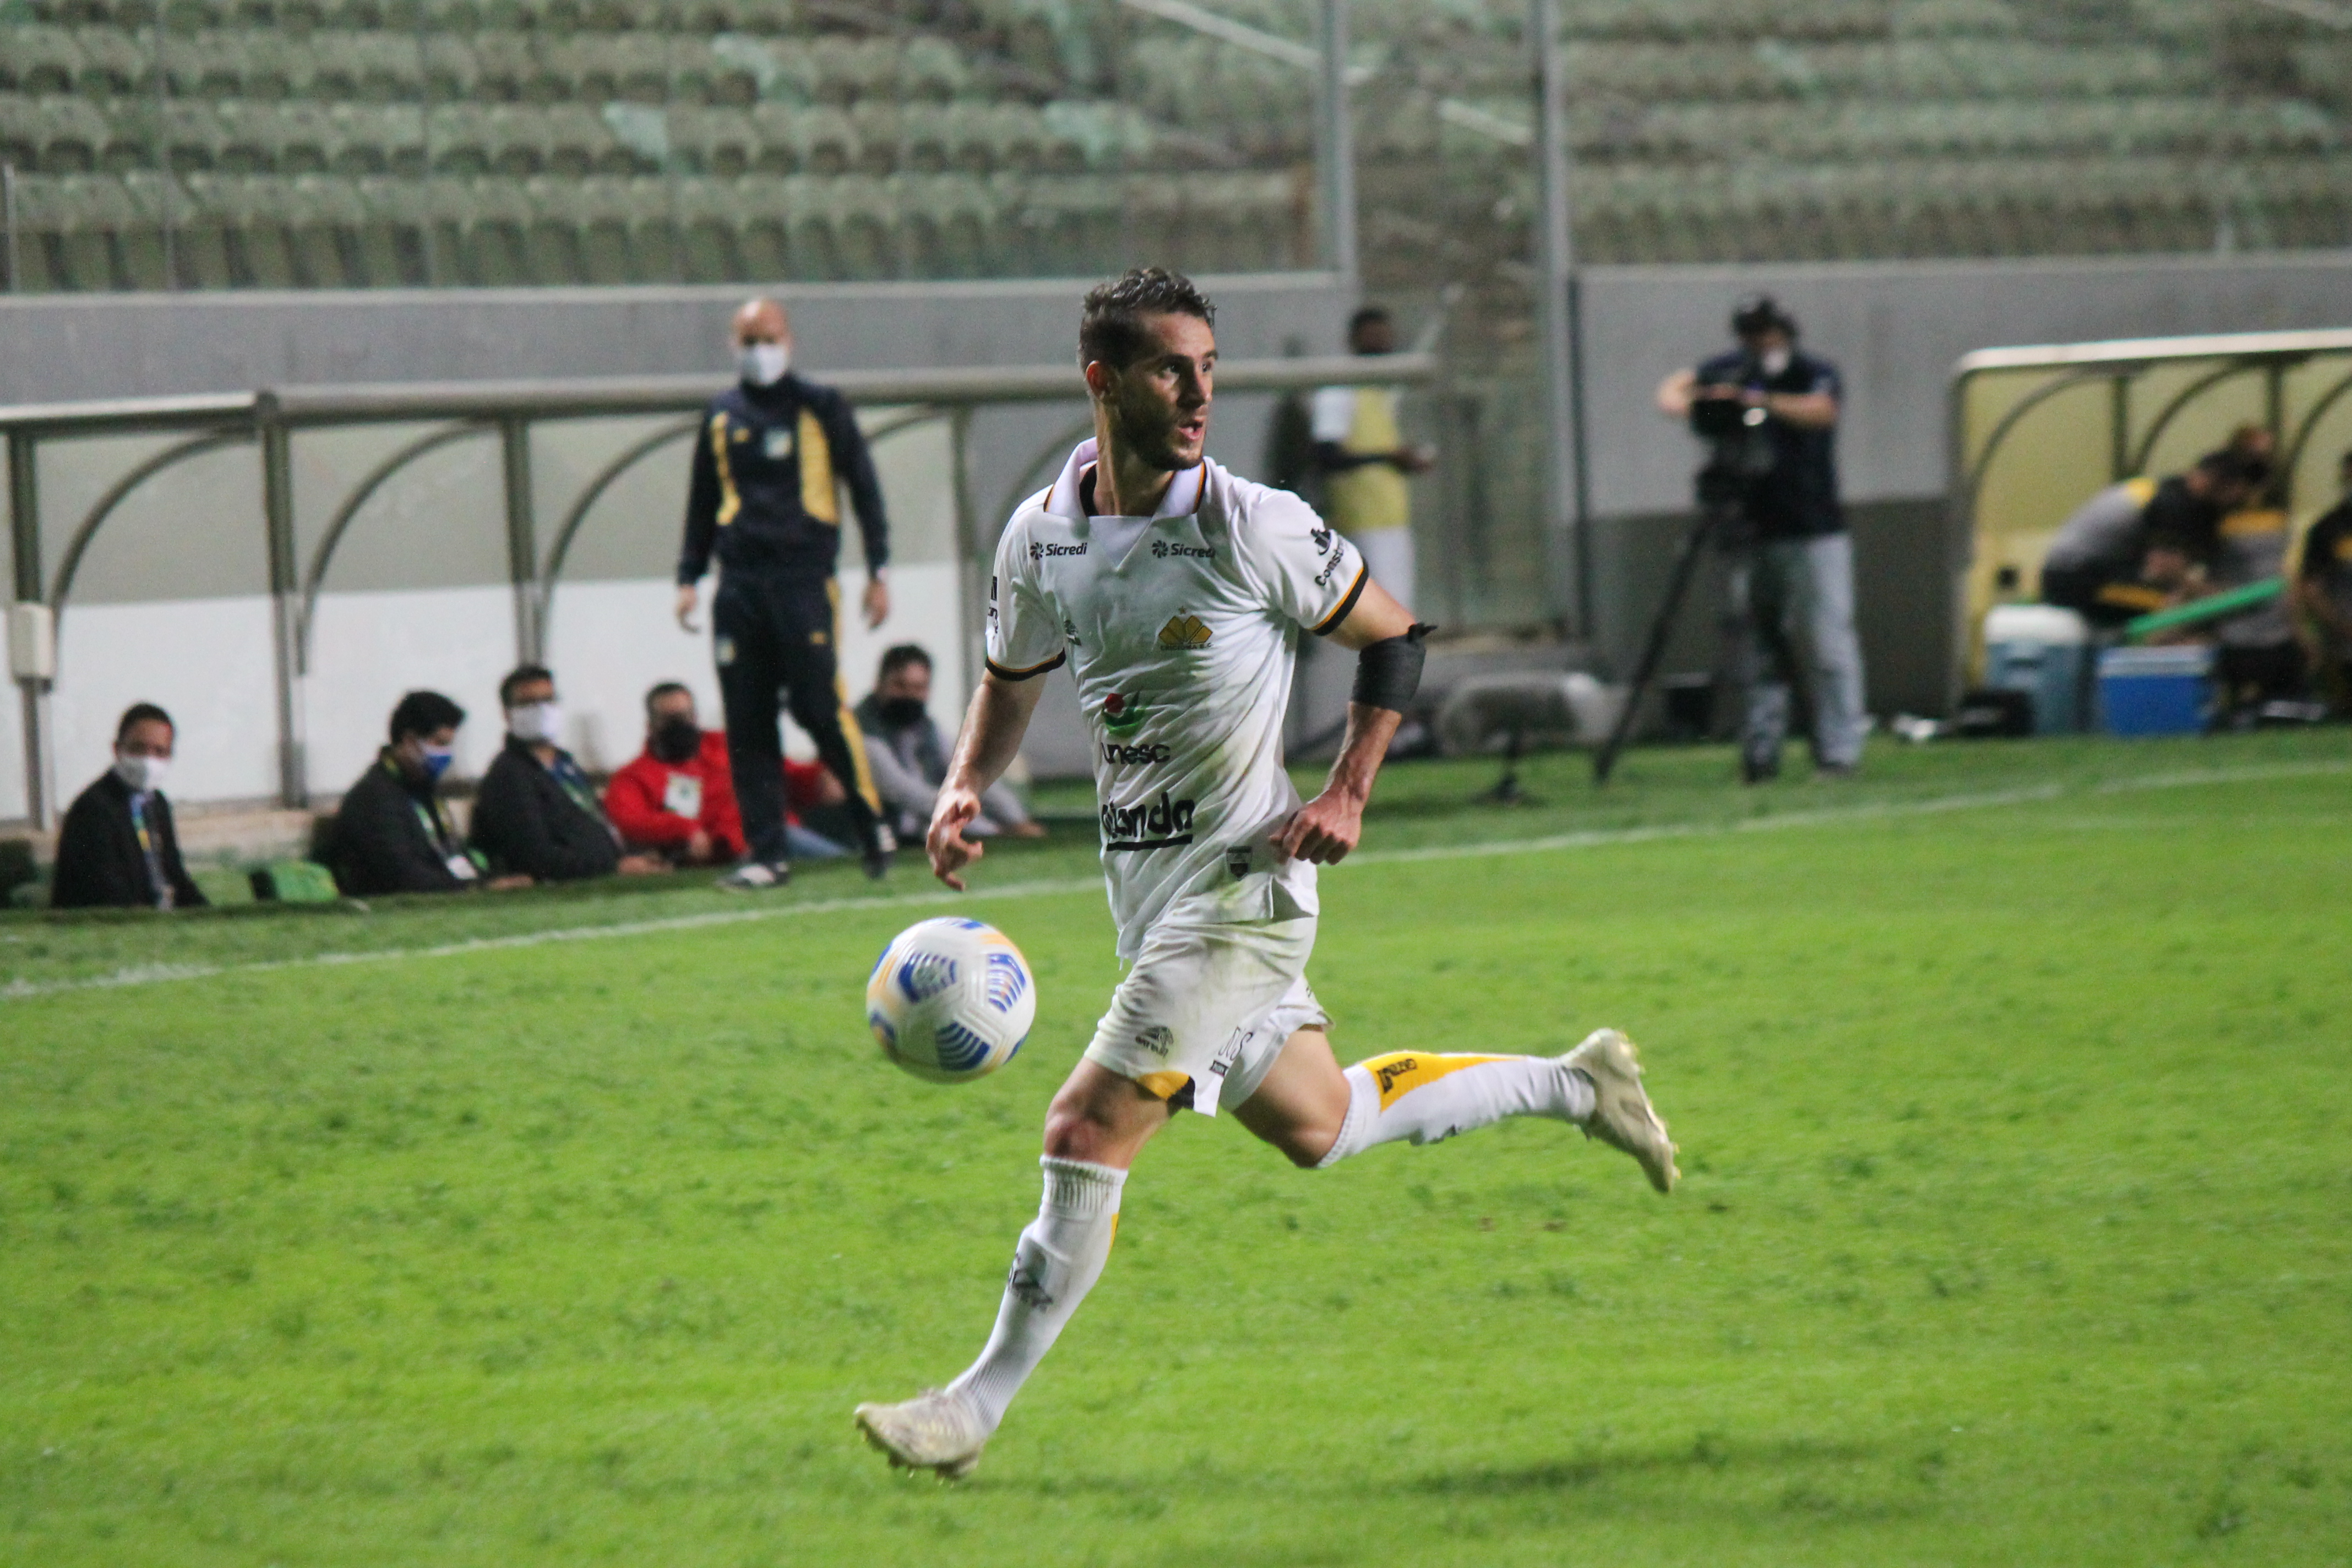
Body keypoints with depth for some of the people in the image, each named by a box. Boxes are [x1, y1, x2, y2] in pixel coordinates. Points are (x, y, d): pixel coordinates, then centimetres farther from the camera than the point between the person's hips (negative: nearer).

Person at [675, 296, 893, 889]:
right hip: (739, 584, 4)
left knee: (819, 706, -10)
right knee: (746, 723, 0)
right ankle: (767, 853, 4)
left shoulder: (820, 408, 4)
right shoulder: (722, 415, 14)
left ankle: (871, 823, 7)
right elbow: (703, 500, 22)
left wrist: (878, 571, -1)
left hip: (804, 578, -4)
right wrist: (689, 577, 16)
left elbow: (863, 488, 5)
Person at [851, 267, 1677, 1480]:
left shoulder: (1256, 530, -15)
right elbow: (1012, 682, 18)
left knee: (1089, 1130, -12)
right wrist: (965, 787, -1)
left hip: (1243, 884, -7)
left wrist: (1347, 797, -11)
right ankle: (1574, 1085, 36)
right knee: (1314, 1127, 17)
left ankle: (979, 1403, -3)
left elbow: (1393, 639, -1)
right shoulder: (1041, 537, 0)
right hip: (1146, 885, 7)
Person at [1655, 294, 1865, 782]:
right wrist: (1682, 402, -20)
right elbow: (1676, 388, 5)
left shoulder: (1816, 373, -3)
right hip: (1749, 536, 4)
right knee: (1753, 650, 3)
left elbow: (1821, 410, -24)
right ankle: (1759, 755, 7)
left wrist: (1761, 402, -39)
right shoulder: (1733, 370, 11)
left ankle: (1840, 753, -9)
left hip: (1813, 535, -4)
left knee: (1825, 642, -9)